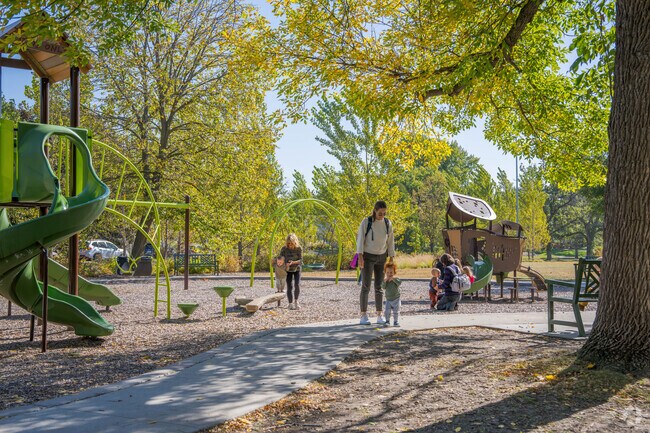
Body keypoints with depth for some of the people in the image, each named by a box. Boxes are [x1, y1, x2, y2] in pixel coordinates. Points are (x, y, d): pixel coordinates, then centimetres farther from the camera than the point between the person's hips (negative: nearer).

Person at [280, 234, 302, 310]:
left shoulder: (299, 248, -20)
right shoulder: (284, 248, -18)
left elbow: (300, 261, -22)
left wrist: (293, 263, -39)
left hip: (297, 269, 0)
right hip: (288, 270, 0)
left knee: (297, 285, -14)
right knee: (289, 287, -8)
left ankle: (296, 301, 5)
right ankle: (290, 304, -2)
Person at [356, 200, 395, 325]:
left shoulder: (388, 224, 3)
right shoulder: (366, 222, -9)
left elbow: (391, 242, 9)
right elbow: (360, 239, -10)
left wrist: (391, 259, 6)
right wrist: (360, 257, -17)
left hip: (381, 257, 4)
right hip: (368, 256, -4)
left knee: (379, 287, 4)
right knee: (366, 286, -8)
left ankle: (379, 315, 8)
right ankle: (363, 316, -6)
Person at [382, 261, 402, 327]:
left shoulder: (395, 279, -9)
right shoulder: (385, 280, -2)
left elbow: (399, 283, -30)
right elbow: (383, 287, -15)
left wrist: (393, 279, -38)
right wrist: (385, 281, -29)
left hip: (396, 299, -2)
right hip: (388, 299, 2)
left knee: (396, 311, 3)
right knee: (386, 311, -5)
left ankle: (396, 322, 14)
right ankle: (387, 321, 6)